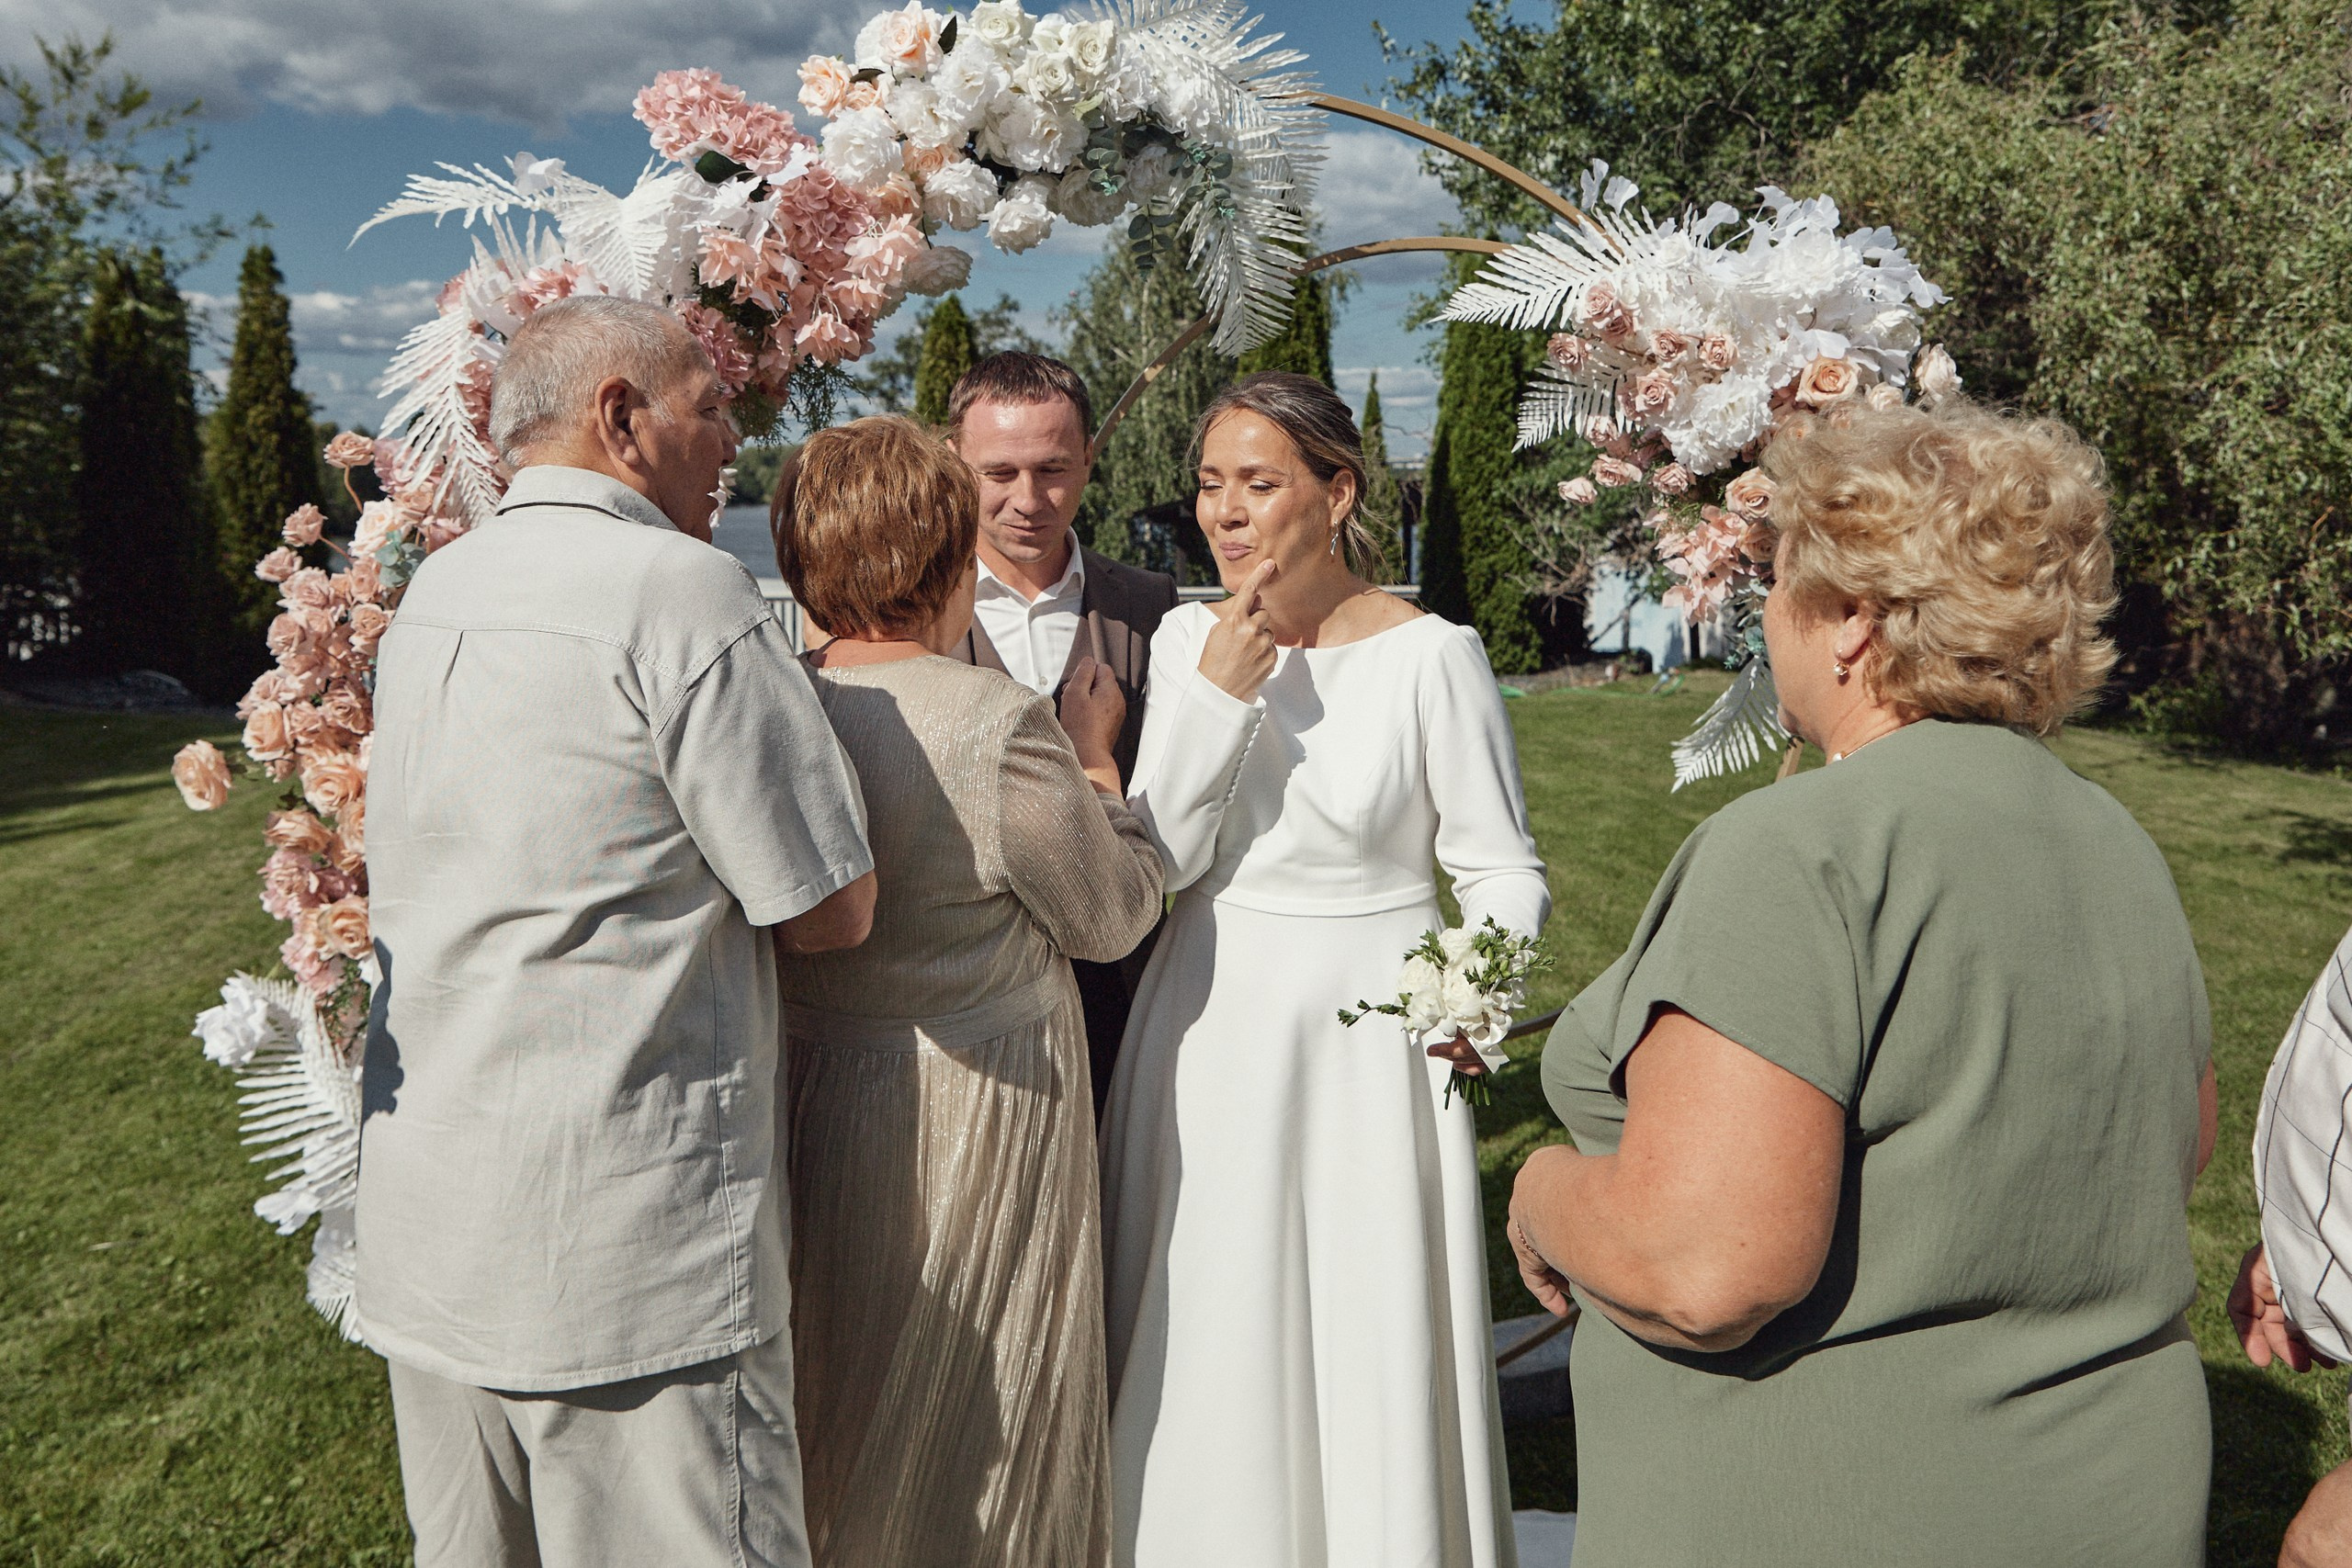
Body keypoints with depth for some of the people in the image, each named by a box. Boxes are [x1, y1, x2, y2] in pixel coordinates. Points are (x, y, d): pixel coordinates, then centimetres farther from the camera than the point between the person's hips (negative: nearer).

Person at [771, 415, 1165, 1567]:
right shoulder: (1001, 723, -22)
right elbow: (1116, 916, -10)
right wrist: (1094, 757, 3)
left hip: (802, 1099, 6)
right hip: (978, 1115, -5)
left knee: (836, 1406, 24)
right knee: (978, 1425, 16)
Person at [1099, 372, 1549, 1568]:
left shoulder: (1431, 656, -10)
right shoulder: (1187, 639, 2)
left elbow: (1503, 871, -5)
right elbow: (1158, 862, -4)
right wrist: (1220, 694, -15)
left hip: (1363, 1050, -3)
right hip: (1205, 1039, 4)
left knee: (1369, 1353, 7)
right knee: (1208, 1358, 14)